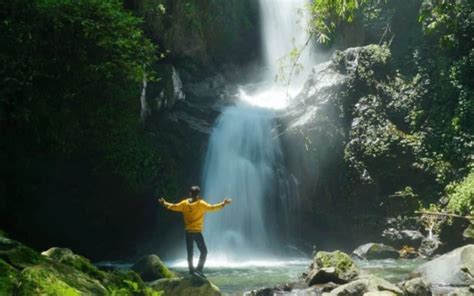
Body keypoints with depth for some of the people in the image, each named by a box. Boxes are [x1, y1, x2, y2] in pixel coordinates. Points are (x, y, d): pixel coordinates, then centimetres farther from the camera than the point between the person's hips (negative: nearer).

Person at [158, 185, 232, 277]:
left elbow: (173, 207, 8)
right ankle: (199, 269, -5)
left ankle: (192, 271, 14)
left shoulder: (184, 203, 0)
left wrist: (164, 203, 23)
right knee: (203, 251, 4)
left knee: (190, 253, 12)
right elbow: (212, 208, -17)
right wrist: (223, 203, -13)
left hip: (188, 232, 5)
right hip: (197, 232, -4)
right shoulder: (201, 204, -11)